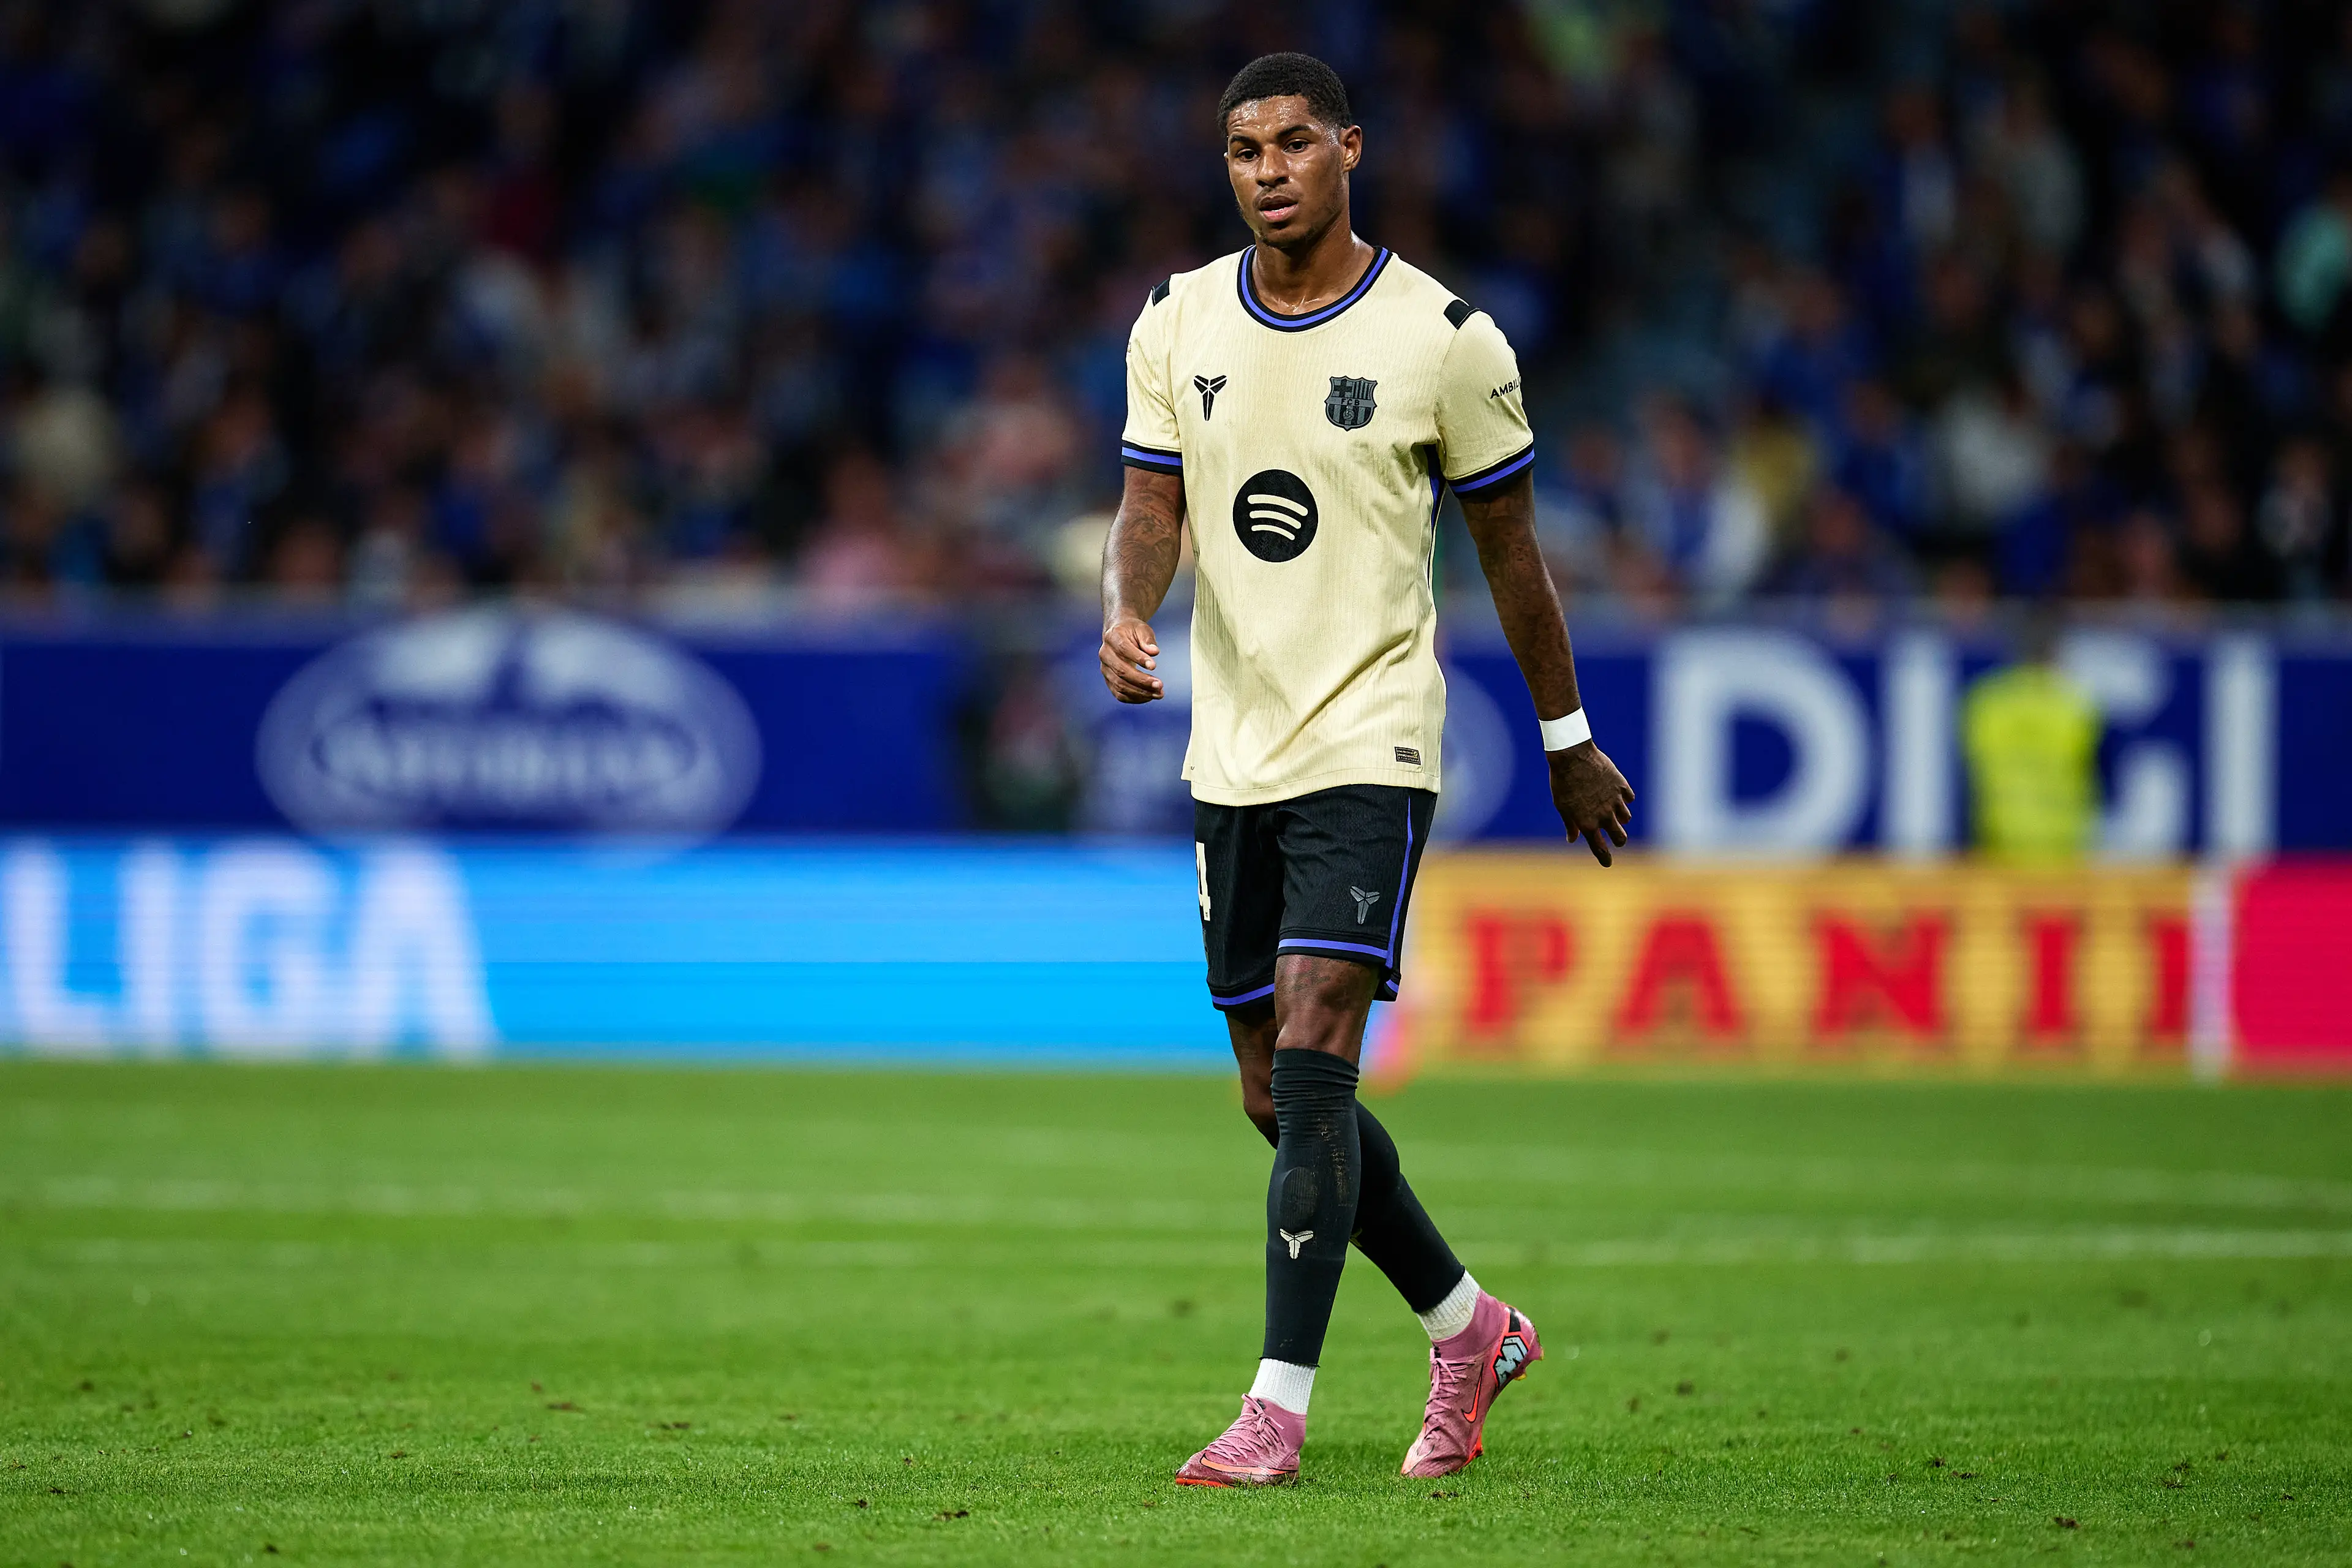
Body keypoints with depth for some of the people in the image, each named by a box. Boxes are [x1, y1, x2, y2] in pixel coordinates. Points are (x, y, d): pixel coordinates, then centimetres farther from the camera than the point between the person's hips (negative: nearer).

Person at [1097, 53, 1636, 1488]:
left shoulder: (1443, 337, -6)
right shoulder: (1179, 324, 5)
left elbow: (1511, 548, 4)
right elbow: (1153, 509, 5)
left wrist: (1570, 741, 11)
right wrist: (1127, 613, -18)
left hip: (1371, 745, -5)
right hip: (1231, 757, 5)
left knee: (1312, 1060, -18)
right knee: (1279, 1097, 9)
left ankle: (1279, 1412, -18)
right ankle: (1469, 1331, 29)